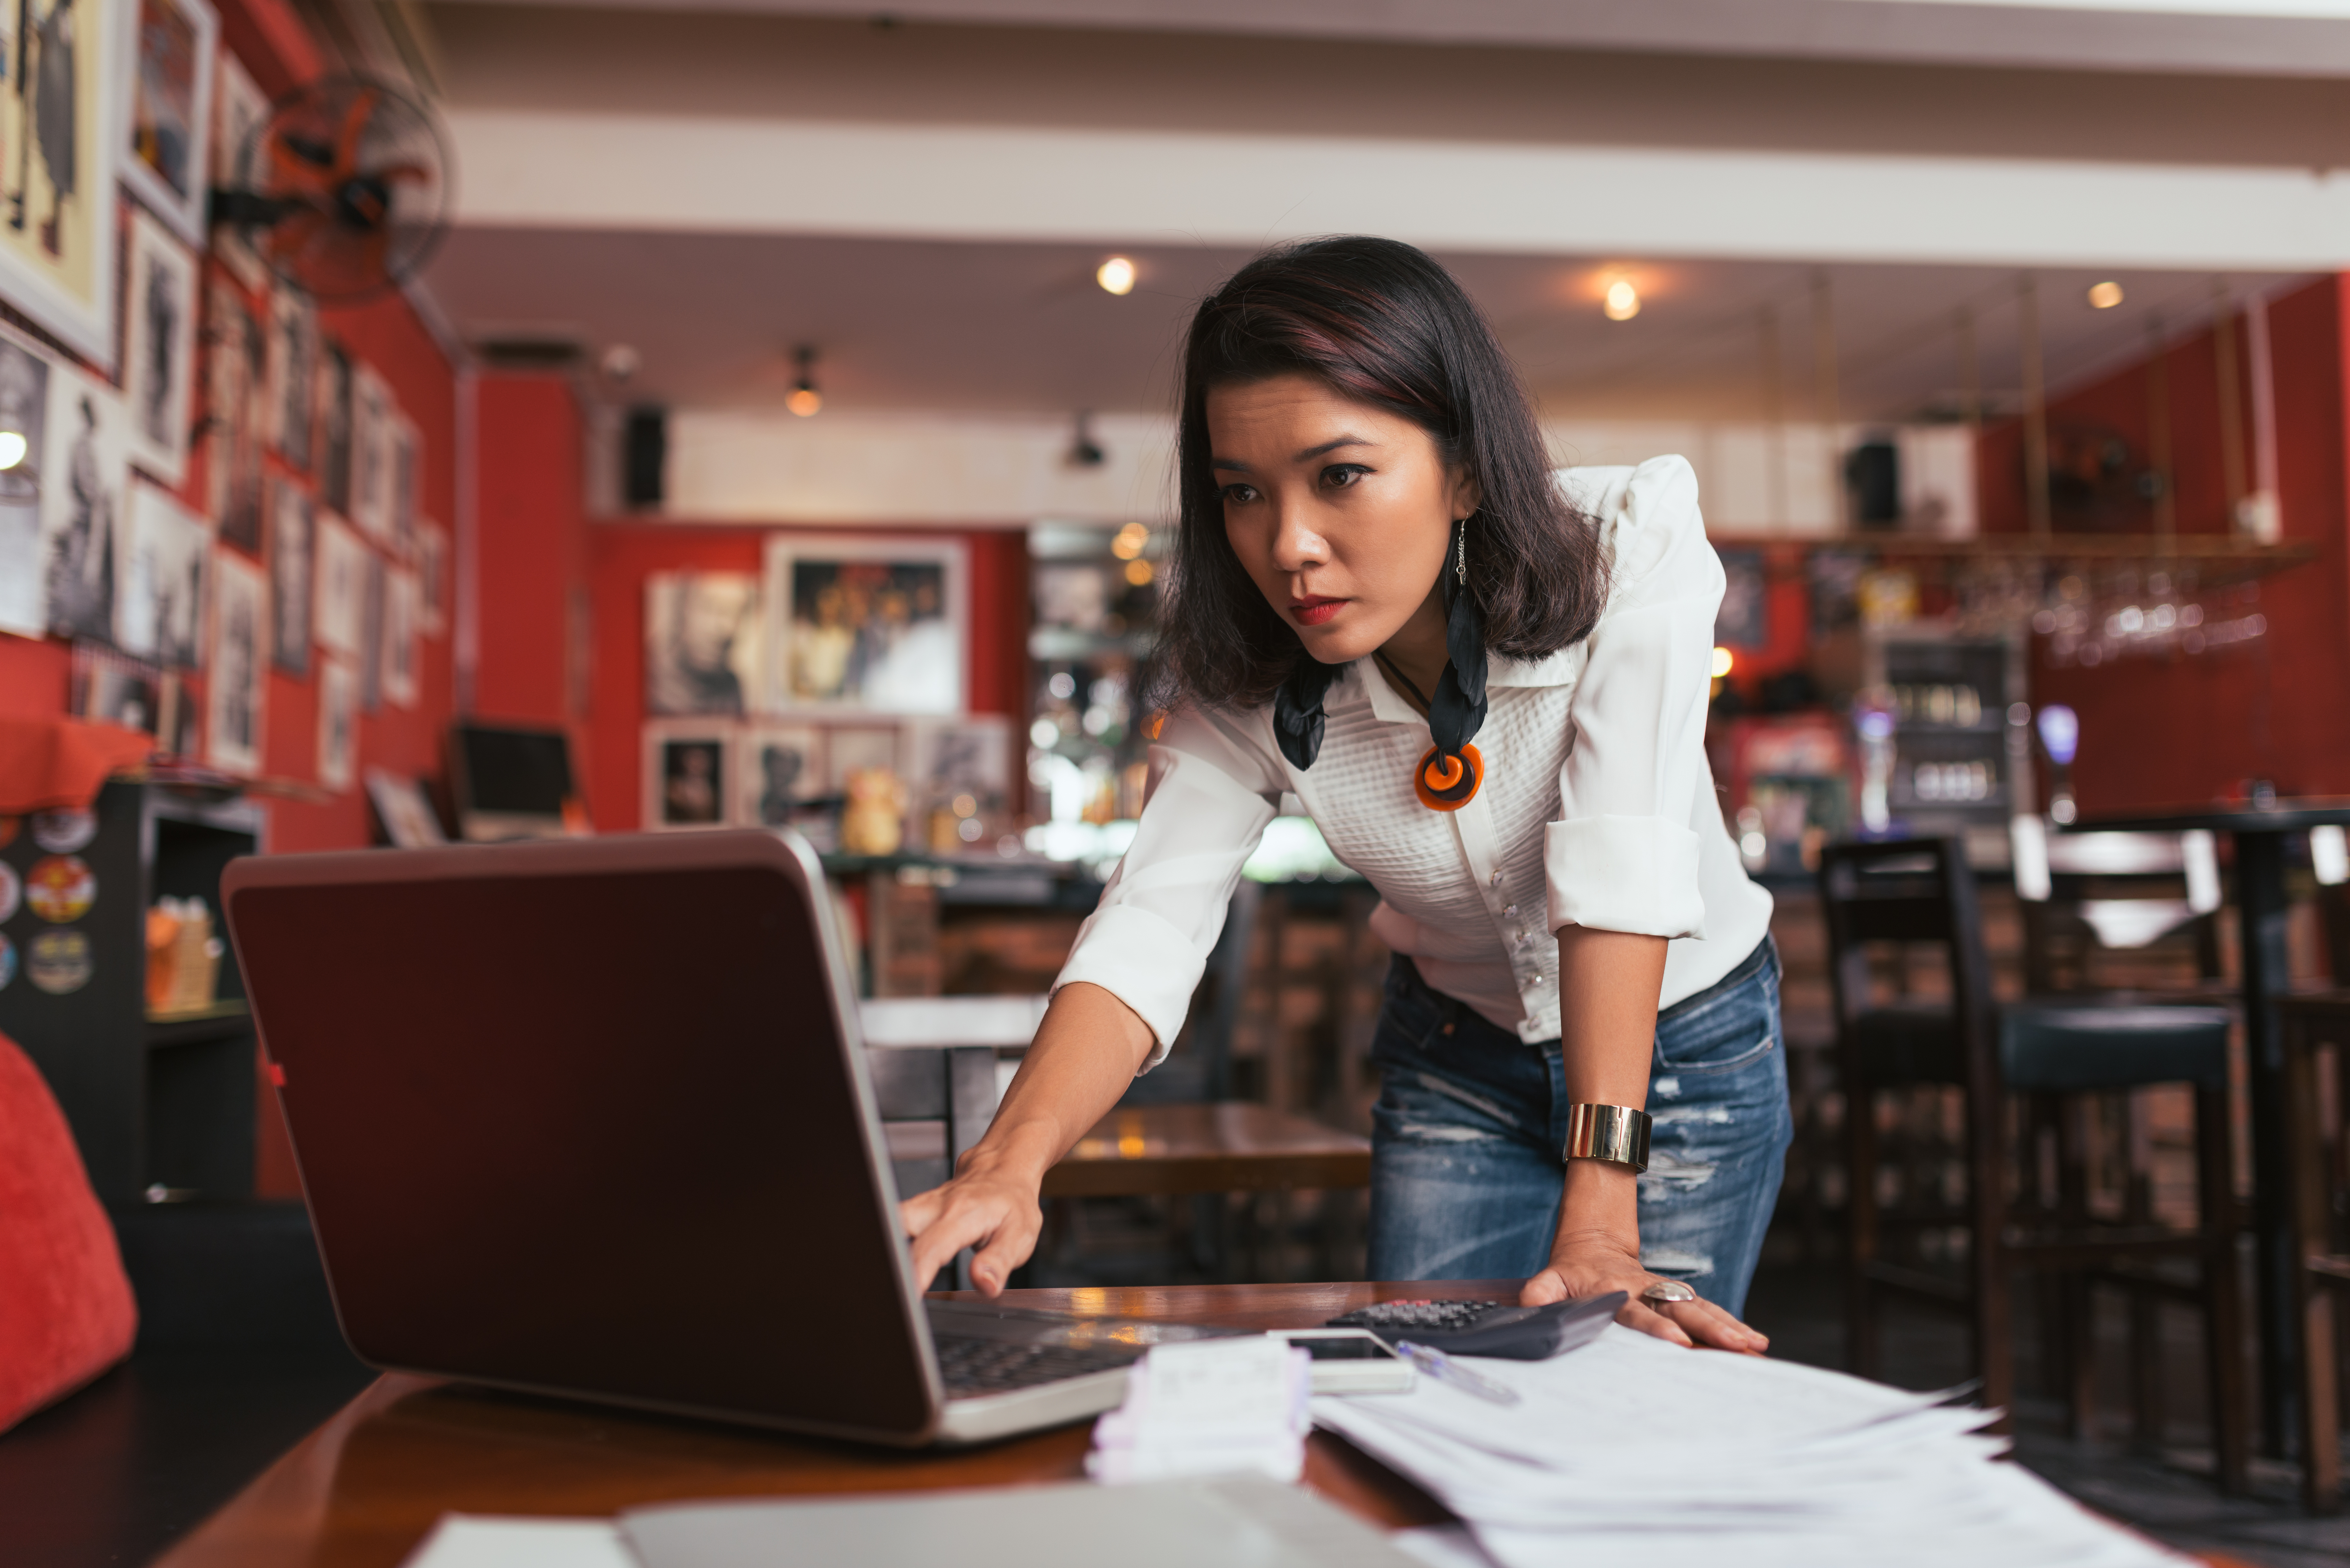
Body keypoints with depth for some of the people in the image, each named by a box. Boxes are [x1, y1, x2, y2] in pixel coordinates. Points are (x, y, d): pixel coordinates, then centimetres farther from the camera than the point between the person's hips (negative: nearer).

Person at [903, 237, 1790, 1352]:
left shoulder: (1628, 552, -27)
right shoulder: (1246, 681, -19)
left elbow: (1623, 866, -35)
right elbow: (1146, 930, -29)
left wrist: (1598, 1220, -41)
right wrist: (1006, 1165, -47)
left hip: (1689, 1043, -2)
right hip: (1458, 1058, 2)